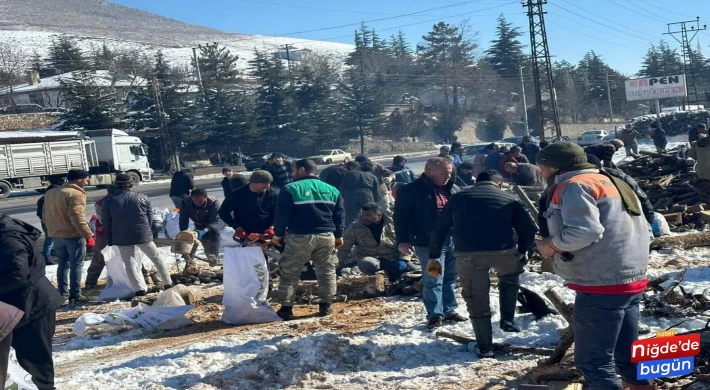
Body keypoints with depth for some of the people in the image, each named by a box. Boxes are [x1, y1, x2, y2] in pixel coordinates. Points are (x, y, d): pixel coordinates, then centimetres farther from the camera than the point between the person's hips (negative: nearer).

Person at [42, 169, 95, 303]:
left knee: (63, 264, 17)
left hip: (56, 235, 8)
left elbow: (45, 216, 19)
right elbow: (77, 217, -23)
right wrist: (88, 235, -21)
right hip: (74, 235, -8)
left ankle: (62, 292, 18)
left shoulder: (50, 193, 14)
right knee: (76, 265, -1)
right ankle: (75, 294, -2)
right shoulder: (75, 194, -15)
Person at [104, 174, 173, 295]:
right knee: (156, 257, 14)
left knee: (129, 262, 9)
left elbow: (106, 223, 2)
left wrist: (109, 239, 12)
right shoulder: (143, 198, 0)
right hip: (143, 235, 0)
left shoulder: (109, 201, -1)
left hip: (122, 238, 0)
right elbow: (150, 217, 6)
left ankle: (139, 289, 0)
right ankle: (168, 283, 18)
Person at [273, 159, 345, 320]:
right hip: (326, 236, 4)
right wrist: (339, 236, 21)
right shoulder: (332, 190, 10)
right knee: (326, 271, 15)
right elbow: (339, 215, 12)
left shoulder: (291, 189, -4)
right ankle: (325, 305, 15)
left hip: (299, 237, -3)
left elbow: (282, 215, -7)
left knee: (289, 273, 5)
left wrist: (278, 234, 4)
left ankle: (286, 308, 3)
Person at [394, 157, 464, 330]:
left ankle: (449, 310, 27)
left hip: (454, 241, 6)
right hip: (429, 243, -6)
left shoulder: (453, 189, 11)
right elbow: (401, 216, -9)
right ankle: (435, 315, 5)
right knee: (433, 281, -5)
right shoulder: (411, 191, -8)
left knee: (450, 278, 15)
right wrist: (403, 240, -14)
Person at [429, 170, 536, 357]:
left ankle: (484, 347, 19)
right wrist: (523, 251, 24)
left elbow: (440, 229, 20)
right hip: (503, 252, 0)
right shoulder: (509, 199, 16)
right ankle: (508, 319, 27)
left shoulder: (457, 198, 21)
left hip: (467, 255, 1)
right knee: (510, 278, 32)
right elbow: (529, 228, 11)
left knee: (477, 301, 13)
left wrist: (434, 256, 25)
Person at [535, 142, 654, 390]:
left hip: (602, 286, -10)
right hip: (630, 281, 10)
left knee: (593, 361, -4)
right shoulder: (609, 183, 20)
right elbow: (645, 233, 21)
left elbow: (584, 231, -25)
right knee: (627, 356, 18)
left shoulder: (573, 186, -10)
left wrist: (551, 245, -10)